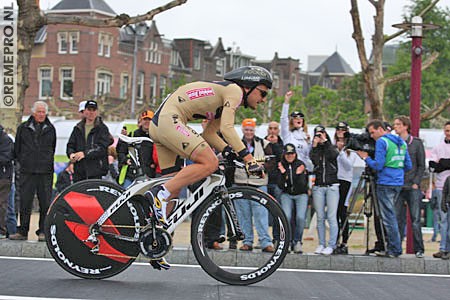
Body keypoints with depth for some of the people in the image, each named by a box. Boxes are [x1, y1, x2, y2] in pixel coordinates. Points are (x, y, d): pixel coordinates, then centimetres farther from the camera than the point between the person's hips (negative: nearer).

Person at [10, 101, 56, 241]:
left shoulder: (50, 129, 10)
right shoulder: (23, 128, 8)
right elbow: (17, 148, 13)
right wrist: (23, 161, 7)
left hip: (45, 172, 0)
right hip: (27, 172, 0)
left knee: (45, 203, -1)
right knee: (25, 203, 1)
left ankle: (43, 232, 6)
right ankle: (22, 231, 7)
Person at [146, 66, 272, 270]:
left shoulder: (225, 99, 24)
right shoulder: (234, 90, -5)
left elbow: (208, 134, 23)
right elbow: (226, 128, -17)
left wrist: (229, 151, 10)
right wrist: (248, 158, -20)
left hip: (158, 124, 10)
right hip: (169, 120, -10)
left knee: (174, 190, 11)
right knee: (210, 163, -20)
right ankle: (159, 195, -20)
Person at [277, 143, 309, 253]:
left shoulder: (301, 164, -6)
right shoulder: (281, 165, -3)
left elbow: (302, 185, -11)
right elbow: (281, 186, -7)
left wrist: (299, 175, -28)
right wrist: (283, 174, -22)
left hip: (301, 194, 0)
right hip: (287, 195, 1)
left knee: (300, 217, -21)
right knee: (286, 216, -23)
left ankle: (297, 242, -2)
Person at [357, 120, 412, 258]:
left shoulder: (381, 142, -9)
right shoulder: (401, 142, 15)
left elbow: (378, 166, -15)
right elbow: (408, 166, 16)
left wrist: (366, 158, -1)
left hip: (385, 184, -8)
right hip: (398, 183, 8)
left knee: (389, 216, -4)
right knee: (390, 215, 14)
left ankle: (394, 249, -4)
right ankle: (392, 247, 15)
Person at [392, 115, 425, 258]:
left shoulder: (416, 143, 3)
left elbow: (421, 166, 3)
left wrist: (416, 183, -6)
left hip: (412, 187, -2)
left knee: (415, 220, -4)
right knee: (397, 219, 2)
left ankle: (419, 249, 1)